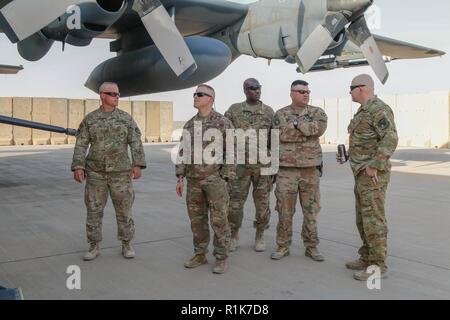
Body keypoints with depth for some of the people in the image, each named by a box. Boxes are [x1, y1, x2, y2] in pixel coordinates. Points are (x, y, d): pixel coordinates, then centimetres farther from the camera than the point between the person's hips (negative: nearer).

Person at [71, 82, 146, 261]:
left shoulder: (126, 118, 3)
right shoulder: (89, 119, 4)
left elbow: (136, 143, -3)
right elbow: (81, 145, 0)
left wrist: (138, 165, -15)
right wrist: (78, 167, -11)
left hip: (120, 173, 0)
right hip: (95, 172, 1)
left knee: (124, 210, 3)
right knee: (94, 210, 4)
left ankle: (126, 245, 18)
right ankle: (94, 247, 17)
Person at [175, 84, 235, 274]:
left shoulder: (223, 123, -6)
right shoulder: (190, 125, 11)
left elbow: (231, 153, -7)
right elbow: (183, 152, 12)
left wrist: (225, 180, -12)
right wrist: (180, 178, 6)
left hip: (215, 179, -5)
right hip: (194, 180, 5)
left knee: (219, 220, -1)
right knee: (197, 219, 10)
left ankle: (221, 258, 10)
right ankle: (200, 255, 23)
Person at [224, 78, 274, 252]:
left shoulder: (269, 112, 6)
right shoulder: (234, 110, 3)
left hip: (263, 165, 1)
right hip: (240, 165, 0)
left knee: (262, 204, 6)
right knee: (235, 202, 2)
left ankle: (260, 236, 21)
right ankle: (233, 236, 19)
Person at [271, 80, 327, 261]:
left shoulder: (317, 112, 8)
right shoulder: (281, 114, 6)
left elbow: (320, 127, -14)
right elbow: (281, 135, -12)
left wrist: (296, 124, -12)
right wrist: (308, 131, -11)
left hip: (311, 168, 1)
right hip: (286, 168, -1)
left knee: (311, 210, 7)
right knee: (284, 210, 4)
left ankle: (311, 247, 19)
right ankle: (283, 246, 17)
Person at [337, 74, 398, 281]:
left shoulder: (379, 109, -14)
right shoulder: (365, 112, 18)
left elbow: (390, 140, -24)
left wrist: (373, 166, -24)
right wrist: (348, 155, 17)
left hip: (373, 175, -10)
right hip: (363, 174, 10)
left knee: (373, 219, -6)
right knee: (363, 218, 14)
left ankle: (378, 266, 1)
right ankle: (367, 258, 23)